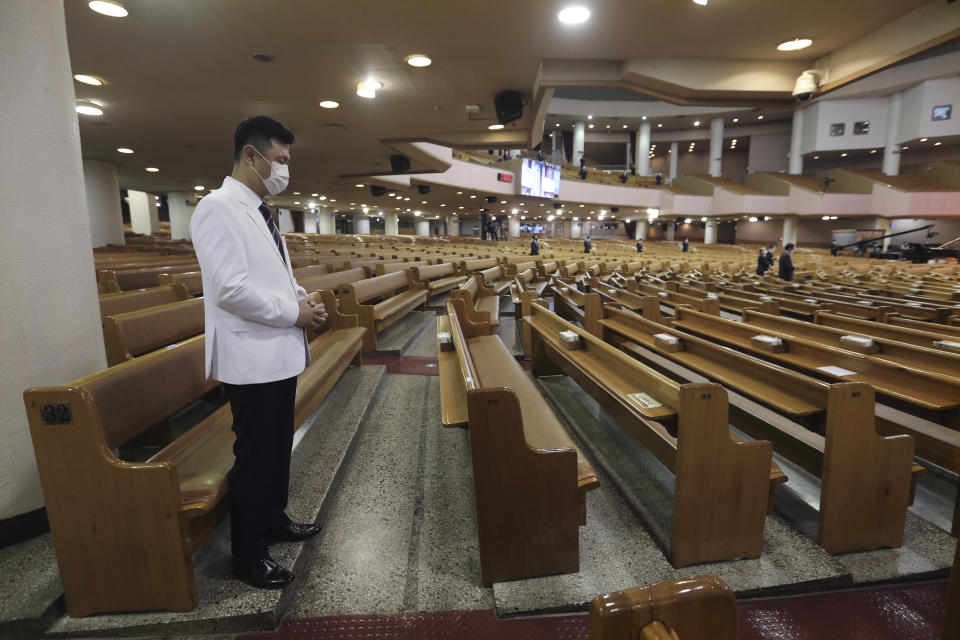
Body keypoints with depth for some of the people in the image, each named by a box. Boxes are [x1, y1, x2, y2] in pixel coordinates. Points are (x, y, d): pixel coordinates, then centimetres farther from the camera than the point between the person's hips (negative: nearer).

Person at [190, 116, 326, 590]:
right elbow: (229, 289, -25)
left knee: (279, 446, 20)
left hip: (280, 354, 9)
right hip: (252, 359, -9)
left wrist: (303, 301, 3)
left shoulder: (259, 212, 15)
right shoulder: (218, 208, -15)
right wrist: (293, 313, -16)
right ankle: (248, 555, 23)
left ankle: (274, 520, 40)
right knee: (254, 454, 4)